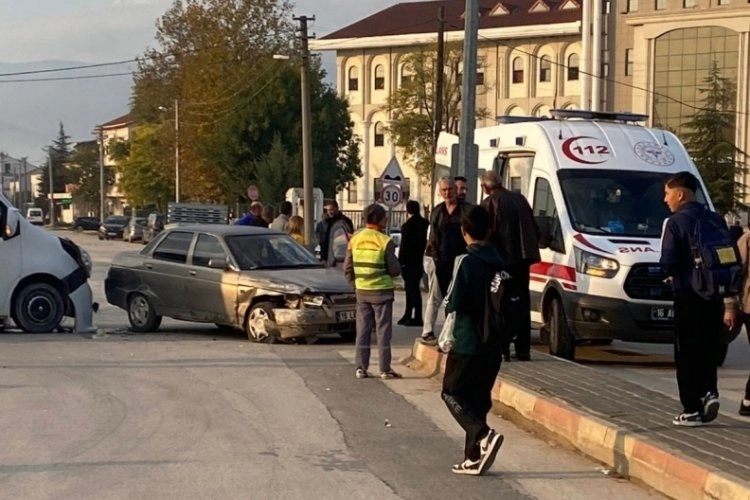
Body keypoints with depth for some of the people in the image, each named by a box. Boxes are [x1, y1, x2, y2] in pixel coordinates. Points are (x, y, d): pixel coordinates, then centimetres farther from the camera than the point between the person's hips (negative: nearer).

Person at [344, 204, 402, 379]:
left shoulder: (354, 239, 0)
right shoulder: (385, 241, -14)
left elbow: (347, 268, 4)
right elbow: (394, 269, -11)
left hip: (361, 291, 4)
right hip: (382, 291, -4)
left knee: (362, 329, 10)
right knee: (383, 330, 3)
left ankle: (360, 367, 9)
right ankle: (385, 369, 4)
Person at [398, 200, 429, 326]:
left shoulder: (407, 226, -17)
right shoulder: (425, 223, 4)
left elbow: (404, 246, -17)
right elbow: (427, 241, 8)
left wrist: (401, 262, -10)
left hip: (409, 263, -8)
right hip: (420, 262, 8)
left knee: (413, 289, -3)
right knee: (412, 288, 17)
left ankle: (417, 318, -3)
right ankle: (408, 315, 24)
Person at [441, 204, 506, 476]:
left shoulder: (466, 261, -14)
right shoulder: (498, 262, 6)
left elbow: (454, 303, -18)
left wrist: (447, 304, 3)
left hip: (468, 342, -6)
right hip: (493, 343, 6)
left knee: (452, 392, 3)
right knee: (478, 398, 13)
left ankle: (484, 435, -19)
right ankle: (473, 457, 12)